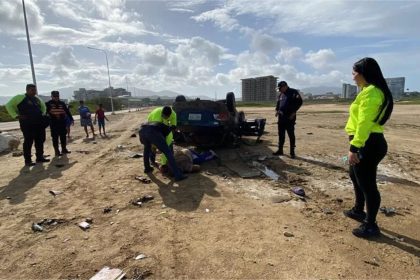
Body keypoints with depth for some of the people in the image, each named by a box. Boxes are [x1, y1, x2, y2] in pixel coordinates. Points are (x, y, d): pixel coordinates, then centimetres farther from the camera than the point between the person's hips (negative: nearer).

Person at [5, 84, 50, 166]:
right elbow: (9, 105, -3)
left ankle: (39, 157, 20)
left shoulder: (37, 99, 15)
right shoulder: (20, 97, -4)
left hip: (39, 123, 6)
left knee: (40, 140, 9)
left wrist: (43, 114, 15)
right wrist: (16, 116, -11)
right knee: (28, 142, -2)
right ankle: (27, 160, 5)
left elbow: (43, 106, 32)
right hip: (27, 124, -6)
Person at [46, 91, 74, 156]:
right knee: (55, 138, 0)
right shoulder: (48, 104, -1)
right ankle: (57, 151, 5)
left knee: (63, 136, 9)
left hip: (62, 122, 4)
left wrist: (71, 119, 11)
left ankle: (64, 149, 21)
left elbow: (67, 111, 13)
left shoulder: (62, 103, 9)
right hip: (53, 123, -3)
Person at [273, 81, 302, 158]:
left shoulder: (293, 92, -6)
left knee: (291, 134, -1)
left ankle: (292, 152, 7)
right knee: (281, 134, 11)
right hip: (281, 117, 7)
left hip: (290, 117, -7)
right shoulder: (281, 94, 15)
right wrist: (277, 110, 7)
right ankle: (280, 150, 20)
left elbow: (299, 102, -11)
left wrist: (293, 112, -15)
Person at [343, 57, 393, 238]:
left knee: (367, 184, -1)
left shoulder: (370, 92, -17)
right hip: (369, 142, 11)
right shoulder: (372, 91, 17)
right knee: (355, 175, 24)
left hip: (367, 144, -11)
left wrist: (354, 148, -26)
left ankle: (370, 226, 13)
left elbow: (364, 123, -25)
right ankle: (359, 210, 41)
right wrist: (355, 146, 19)